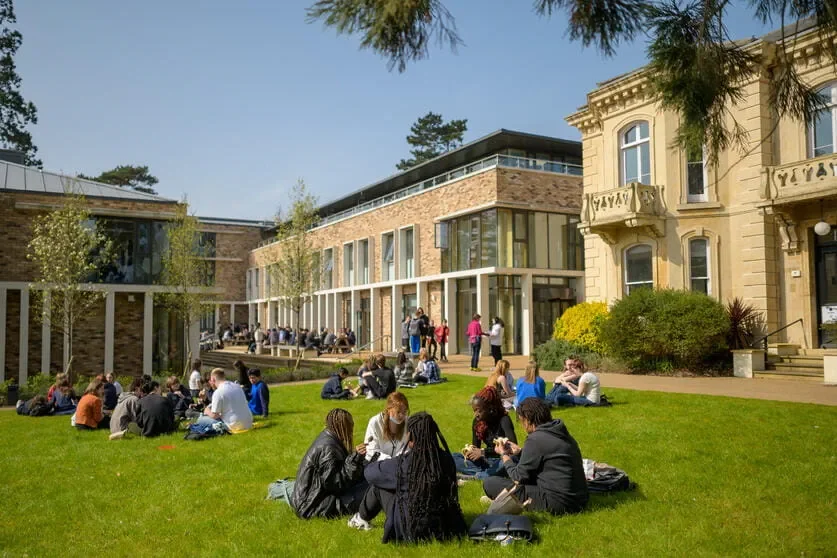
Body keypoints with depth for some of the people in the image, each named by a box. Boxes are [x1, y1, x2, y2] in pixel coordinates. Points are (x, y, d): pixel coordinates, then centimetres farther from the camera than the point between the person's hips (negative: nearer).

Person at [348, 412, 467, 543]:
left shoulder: (404, 462, -21)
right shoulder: (446, 458, -10)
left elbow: (369, 472, -3)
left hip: (412, 532, -4)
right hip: (445, 528, 4)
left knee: (378, 485, 12)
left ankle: (361, 519, 37)